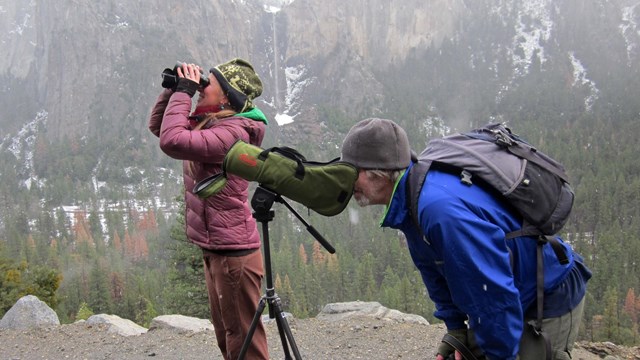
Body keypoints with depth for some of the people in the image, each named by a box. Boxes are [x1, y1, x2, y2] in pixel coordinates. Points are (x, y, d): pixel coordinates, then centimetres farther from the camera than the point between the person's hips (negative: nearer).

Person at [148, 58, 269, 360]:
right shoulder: (206, 124, 10)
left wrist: (184, 91, -18)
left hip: (232, 252, -10)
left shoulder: (233, 132, -19)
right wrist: (173, 89, 5)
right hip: (214, 251, 10)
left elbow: (172, 141, -30)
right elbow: (157, 126, 20)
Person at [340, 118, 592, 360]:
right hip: (506, 299, 9)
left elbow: (493, 289, -31)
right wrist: (455, 328, 9)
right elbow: (437, 270, 9)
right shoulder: (412, 202, -4)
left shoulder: (440, 207, -36)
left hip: (551, 299, -9)